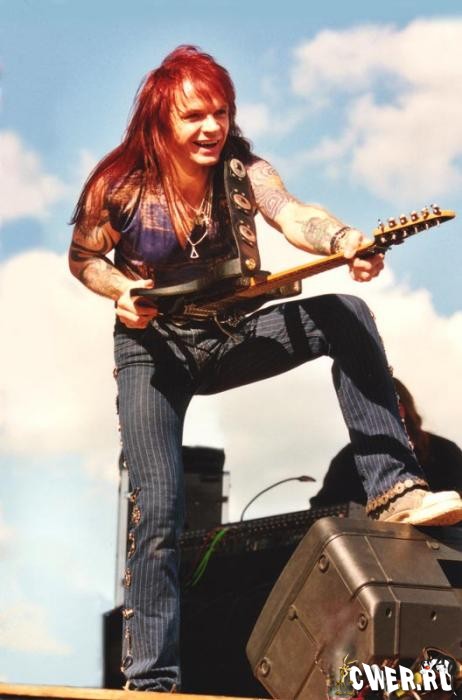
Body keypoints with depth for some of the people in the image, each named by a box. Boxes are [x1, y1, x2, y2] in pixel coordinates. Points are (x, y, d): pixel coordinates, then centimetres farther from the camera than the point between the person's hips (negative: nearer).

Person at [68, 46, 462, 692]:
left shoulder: (241, 170, -12)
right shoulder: (119, 185, -15)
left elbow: (291, 214, -32)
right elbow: (83, 258, 2)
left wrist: (342, 240, -54)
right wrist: (119, 289, -21)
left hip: (231, 338, 3)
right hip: (153, 348, -2)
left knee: (344, 318, -22)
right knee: (157, 510, -14)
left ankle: (393, 489, -26)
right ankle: (152, 679, -4)